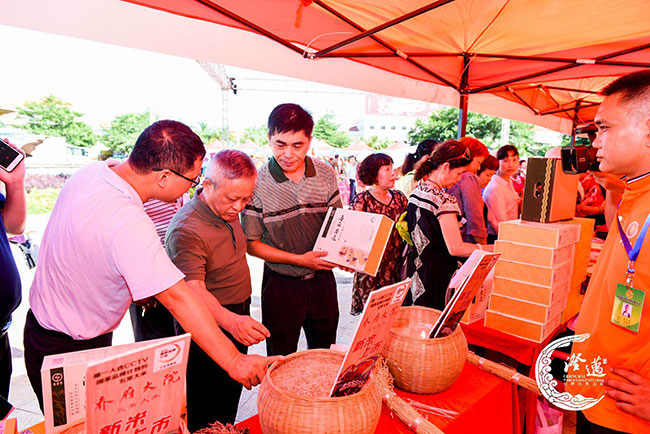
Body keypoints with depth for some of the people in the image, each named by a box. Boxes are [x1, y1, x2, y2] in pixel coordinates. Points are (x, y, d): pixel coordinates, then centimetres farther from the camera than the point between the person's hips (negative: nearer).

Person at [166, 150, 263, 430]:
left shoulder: (228, 211, 1)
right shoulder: (187, 229, -27)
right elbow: (193, 289, -33)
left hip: (237, 317, 8)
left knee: (231, 394, 25)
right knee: (207, 411, 9)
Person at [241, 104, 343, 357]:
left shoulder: (325, 175, -4)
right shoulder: (257, 184, -14)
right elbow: (252, 244, -9)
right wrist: (300, 259, -17)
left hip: (322, 278, 3)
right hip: (281, 284, -3)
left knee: (325, 353, 21)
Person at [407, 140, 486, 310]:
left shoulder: (416, 192, 4)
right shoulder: (445, 201, -21)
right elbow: (455, 248, -22)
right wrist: (482, 248, -6)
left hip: (414, 270, 8)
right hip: (437, 276, -8)